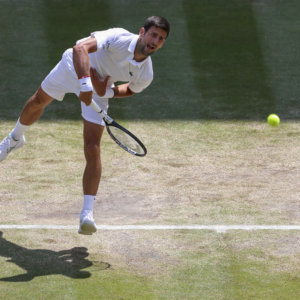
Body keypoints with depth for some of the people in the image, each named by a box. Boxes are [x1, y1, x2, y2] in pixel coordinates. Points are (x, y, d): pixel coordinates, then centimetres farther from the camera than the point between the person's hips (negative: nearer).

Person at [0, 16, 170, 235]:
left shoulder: (145, 75, -23)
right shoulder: (118, 38, -37)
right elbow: (80, 48, -47)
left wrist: (107, 91, -19)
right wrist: (85, 82, -59)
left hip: (98, 91, 1)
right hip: (74, 67, 0)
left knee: (93, 150, -14)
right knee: (38, 102, 25)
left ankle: (87, 214, -13)